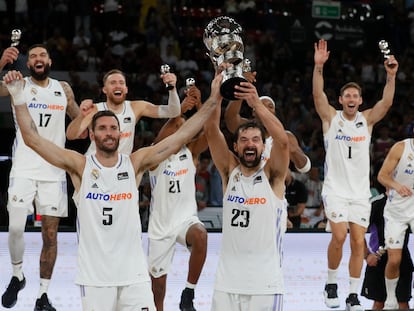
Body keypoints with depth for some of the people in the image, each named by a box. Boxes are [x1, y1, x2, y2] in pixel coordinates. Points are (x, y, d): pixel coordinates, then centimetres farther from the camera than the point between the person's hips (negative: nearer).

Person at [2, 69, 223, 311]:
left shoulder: (135, 164, 3)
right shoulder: (80, 166, 0)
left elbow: (182, 136, -1)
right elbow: (33, 139, -6)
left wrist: (213, 100, -7)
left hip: (133, 273, 1)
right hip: (94, 275, -1)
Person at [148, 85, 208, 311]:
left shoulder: (191, 152, 1)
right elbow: (160, 138, -28)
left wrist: (199, 104, -32)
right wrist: (180, 110, -41)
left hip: (186, 218, 0)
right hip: (160, 224, 0)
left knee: (200, 235, -35)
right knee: (157, 278, 8)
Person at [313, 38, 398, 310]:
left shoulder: (367, 120, 6)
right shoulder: (331, 117, 1)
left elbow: (386, 102, -10)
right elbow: (318, 95, -15)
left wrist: (391, 75, -24)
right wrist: (319, 67, -30)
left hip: (360, 191, 2)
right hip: (336, 189, -2)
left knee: (358, 241, -1)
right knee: (339, 235, -17)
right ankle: (331, 284, 4)